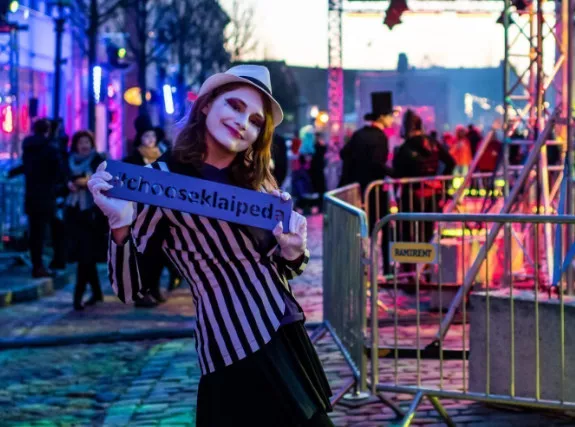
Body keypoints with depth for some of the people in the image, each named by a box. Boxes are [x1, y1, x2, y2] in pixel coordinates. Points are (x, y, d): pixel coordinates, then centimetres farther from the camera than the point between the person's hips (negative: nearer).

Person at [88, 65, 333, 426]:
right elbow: (129, 289, -13)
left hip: (289, 338, 7)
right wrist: (120, 223, -29)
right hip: (238, 358, -7)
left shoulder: (258, 182, 12)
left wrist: (293, 252, -4)